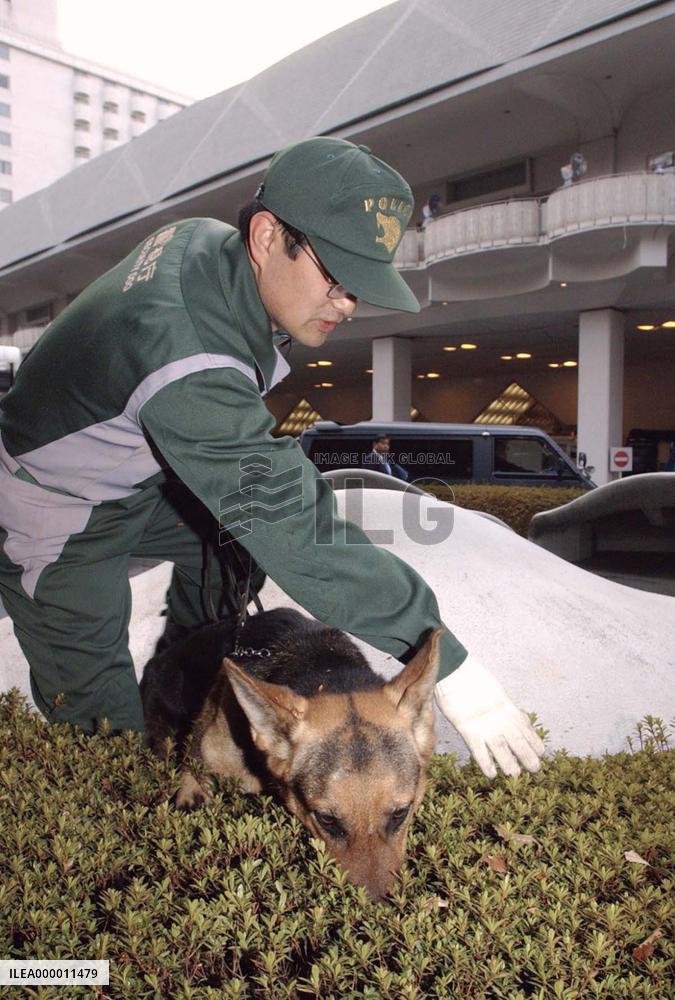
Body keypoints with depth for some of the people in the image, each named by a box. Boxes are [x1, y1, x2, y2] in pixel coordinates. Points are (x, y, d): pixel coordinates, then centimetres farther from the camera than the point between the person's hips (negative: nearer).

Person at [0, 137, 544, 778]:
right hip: (59, 527, -8)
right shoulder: (187, 362, -39)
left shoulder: (205, 238, -10)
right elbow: (298, 534, -41)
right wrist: (448, 664, -38)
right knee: (104, 732, -6)